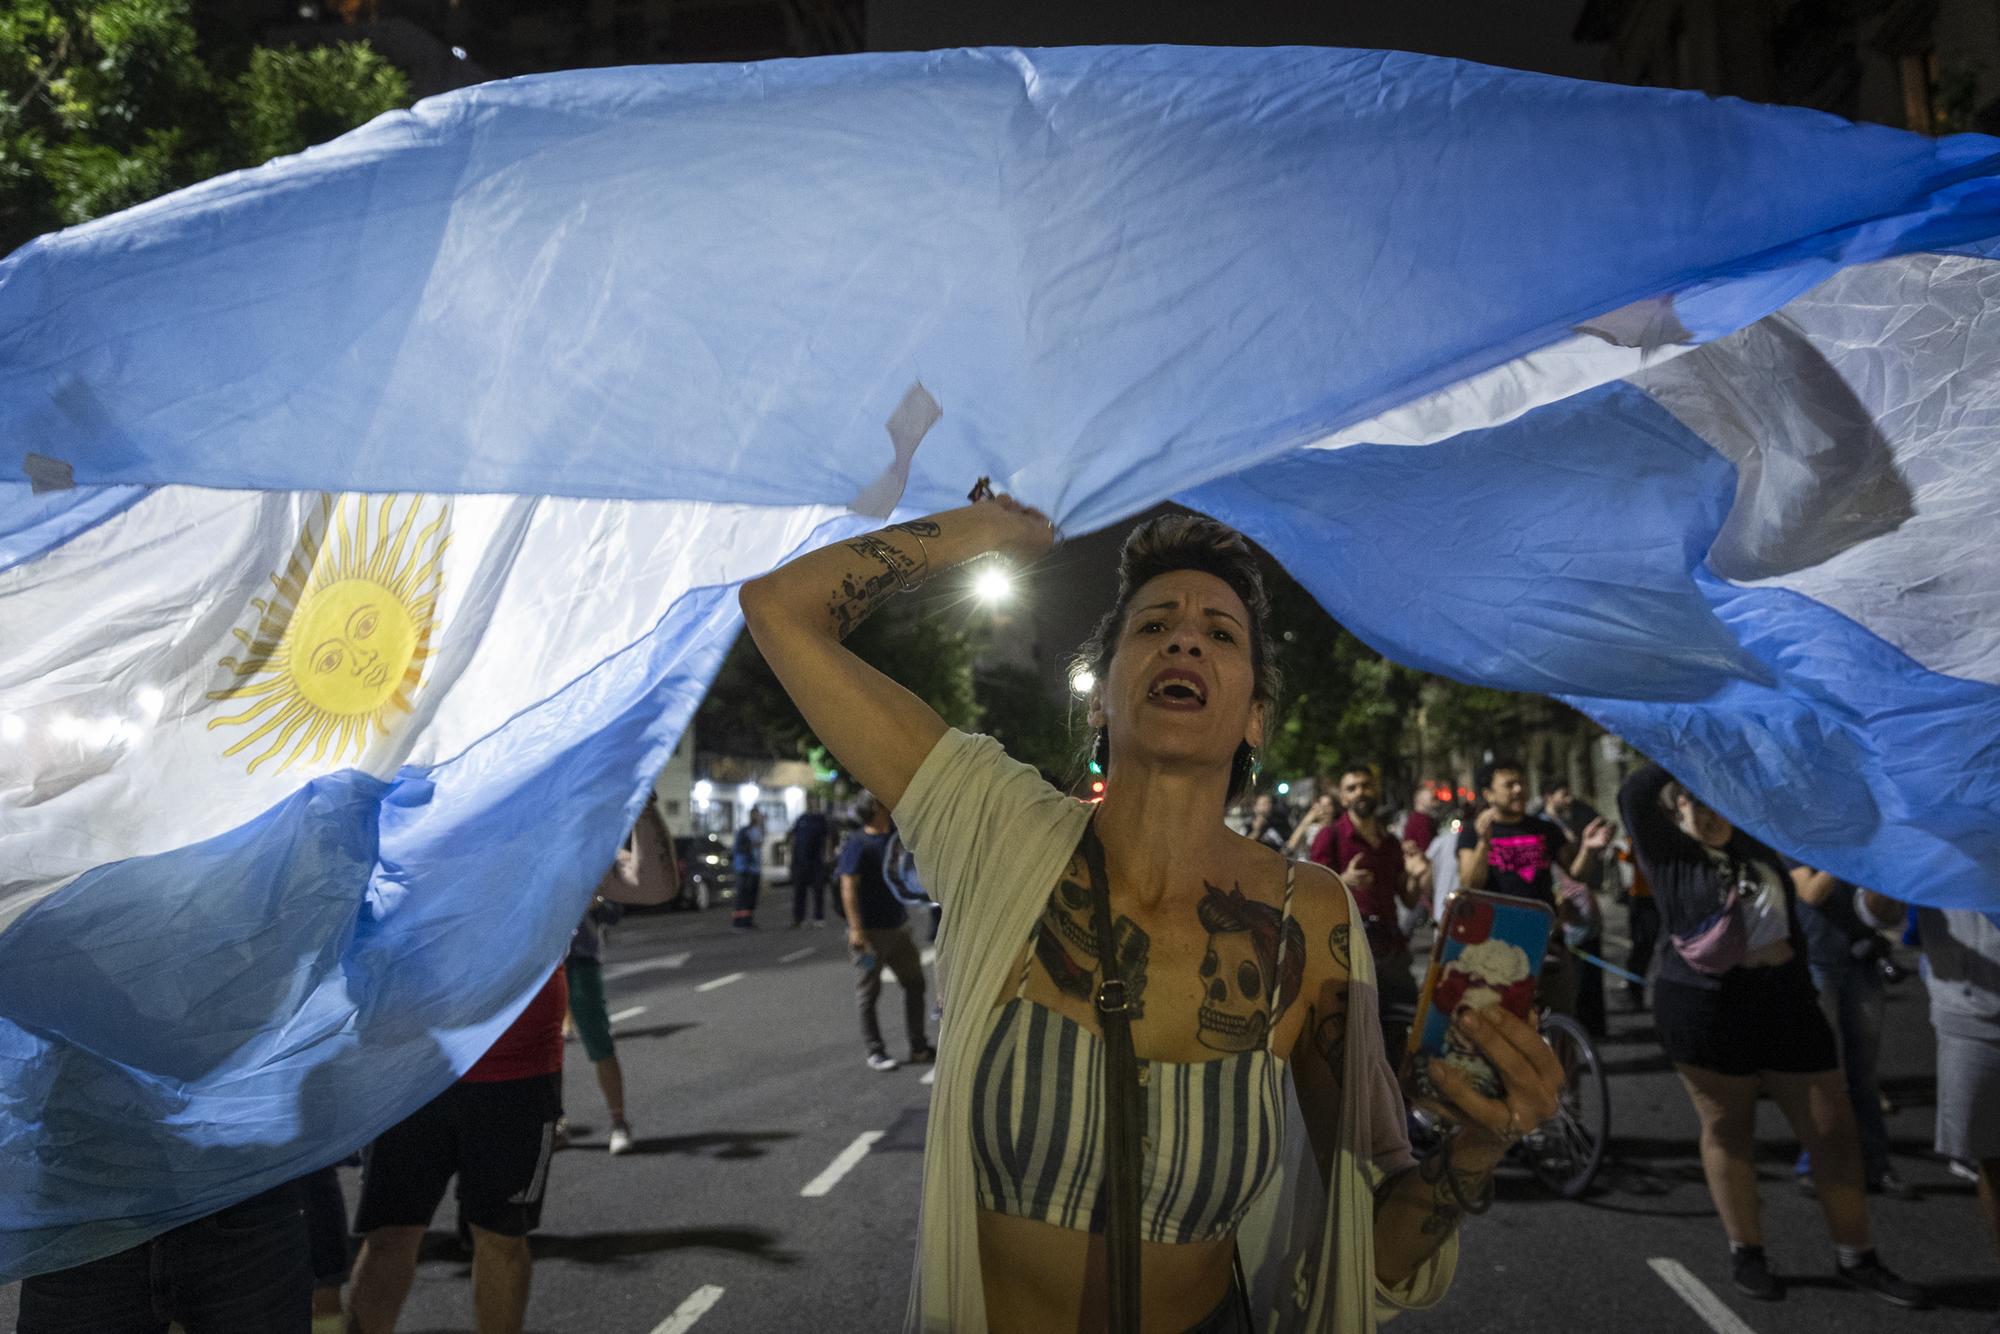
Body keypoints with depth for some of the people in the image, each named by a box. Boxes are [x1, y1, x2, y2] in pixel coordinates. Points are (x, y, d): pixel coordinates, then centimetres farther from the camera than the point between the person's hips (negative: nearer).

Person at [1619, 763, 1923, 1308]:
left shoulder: (1754, 842, 7)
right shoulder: (1670, 855, -8)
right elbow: (1633, 793, -20)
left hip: (1785, 1003, 5)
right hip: (1706, 1011, -4)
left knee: (1836, 1134, 5)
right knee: (1728, 1132, 8)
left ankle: (1856, 1258, 19)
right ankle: (1746, 1252, 24)